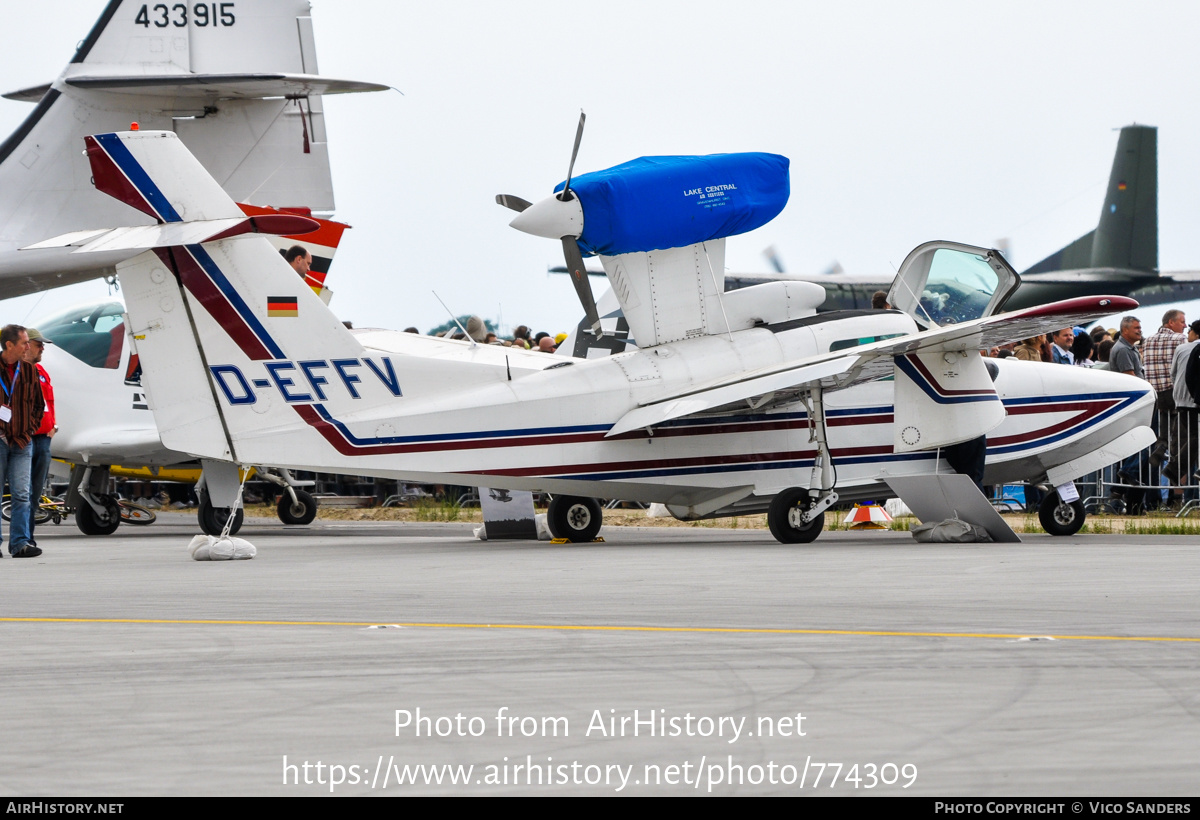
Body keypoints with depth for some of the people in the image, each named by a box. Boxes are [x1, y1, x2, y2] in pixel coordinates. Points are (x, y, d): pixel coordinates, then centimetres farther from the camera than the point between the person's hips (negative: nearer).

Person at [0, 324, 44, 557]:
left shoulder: (28, 371, 8)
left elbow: (38, 404, 18)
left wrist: (30, 429, 7)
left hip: (22, 442, 4)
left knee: (22, 495, -2)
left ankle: (20, 542, -3)